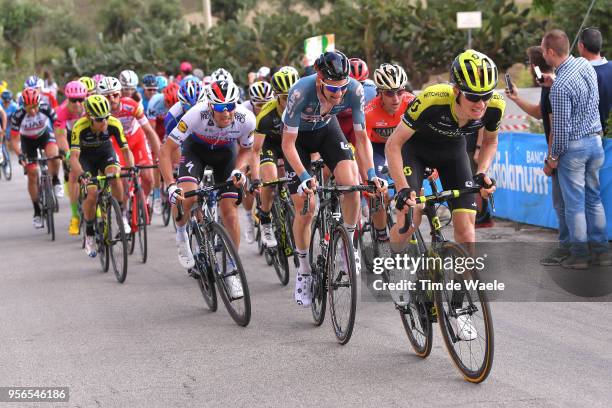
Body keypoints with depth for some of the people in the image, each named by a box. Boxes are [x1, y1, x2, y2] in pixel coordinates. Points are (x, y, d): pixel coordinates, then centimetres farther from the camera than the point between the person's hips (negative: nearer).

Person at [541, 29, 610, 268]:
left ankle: (579, 254, 8)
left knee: (574, 203, 2)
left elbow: (561, 126, -19)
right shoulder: (585, 65, 2)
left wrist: (554, 155, -5)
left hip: (574, 146, -8)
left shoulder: (560, 86, -22)